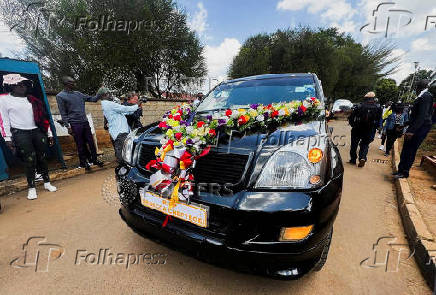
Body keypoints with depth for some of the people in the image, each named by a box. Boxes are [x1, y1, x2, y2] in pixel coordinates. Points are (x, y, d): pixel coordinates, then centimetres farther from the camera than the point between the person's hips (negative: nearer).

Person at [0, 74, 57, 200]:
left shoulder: (32, 100, 12)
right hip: (21, 134, -3)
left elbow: (43, 117, 13)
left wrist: (49, 134, 11)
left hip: (38, 132, 3)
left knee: (42, 158, 6)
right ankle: (31, 188, 11)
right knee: (30, 161, -3)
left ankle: (47, 183, 19)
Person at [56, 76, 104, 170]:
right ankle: (83, 162, 15)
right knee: (80, 144, 2)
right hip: (75, 124, -5)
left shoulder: (78, 94, 14)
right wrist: (68, 126, -11)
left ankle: (94, 159, 17)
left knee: (91, 142, 7)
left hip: (85, 122, 5)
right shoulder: (60, 96, -1)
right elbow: (63, 113, -5)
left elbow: (92, 99, 15)